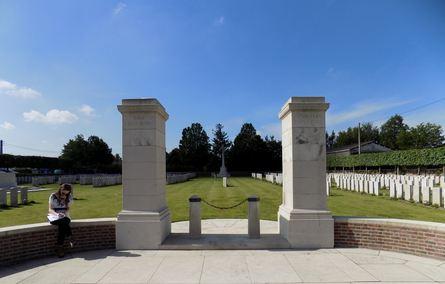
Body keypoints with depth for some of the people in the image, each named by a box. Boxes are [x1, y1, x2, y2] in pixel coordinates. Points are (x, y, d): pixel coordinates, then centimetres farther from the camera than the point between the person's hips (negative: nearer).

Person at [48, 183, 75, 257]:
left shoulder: (69, 197, 2)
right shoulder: (53, 196, -7)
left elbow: (68, 208, 6)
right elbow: (50, 209, -9)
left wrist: (66, 214, -17)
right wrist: (57, 214, -29)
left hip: (64, 216, 2)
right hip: (54, 216, -2)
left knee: (62, 225, -34)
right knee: (63, 222, -37)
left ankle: (60, 247, -29)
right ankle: (70, 238, -30)